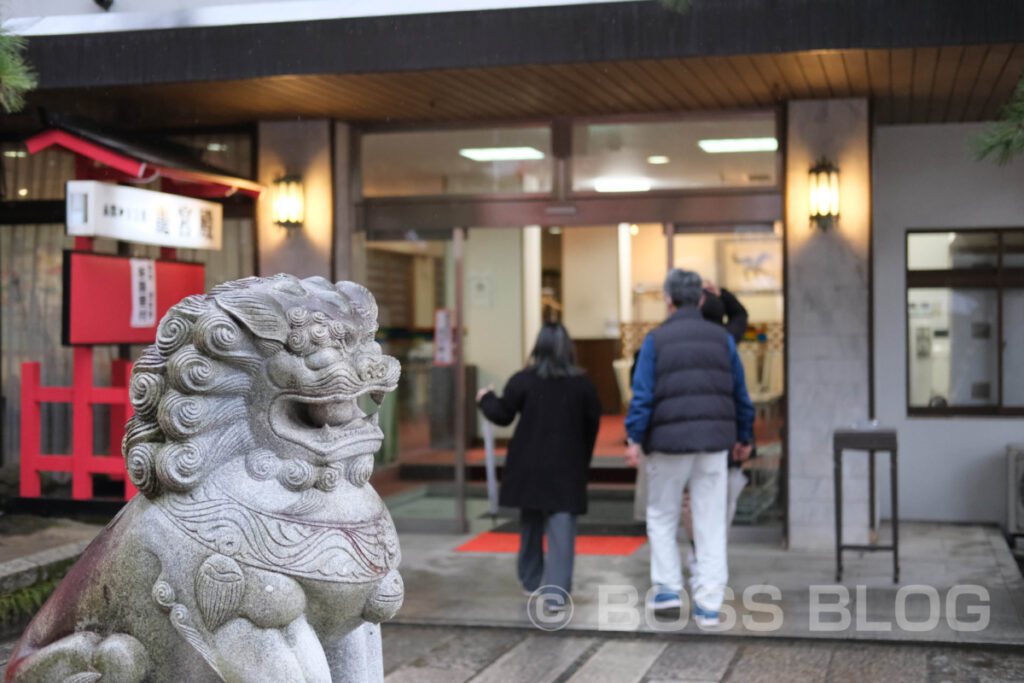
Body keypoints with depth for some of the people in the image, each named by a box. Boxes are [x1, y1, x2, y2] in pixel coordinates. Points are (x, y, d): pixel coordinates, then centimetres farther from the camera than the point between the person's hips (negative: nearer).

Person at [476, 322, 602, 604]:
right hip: (566, 468, -1)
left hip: (529, 465, 1)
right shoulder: (583, 384, -1)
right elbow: (593, 425, 4)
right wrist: (582, 461, 16)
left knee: (530, 522, 19)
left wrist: (486, 398, 20)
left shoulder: (523, 381, -6)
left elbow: (502, 415, -1)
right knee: (561, 527, -3)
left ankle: (531, 581, 32)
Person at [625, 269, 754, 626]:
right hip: (714, 442, 2)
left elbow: (642, 394, -9)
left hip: (669, 442, -2)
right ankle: (709, 603, 5)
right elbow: (740, 393, 10)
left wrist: (634, 439, -6)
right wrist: (743, 437, 20)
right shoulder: (722, 338, 6)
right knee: (711, 524, 5)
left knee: (661, 516, 16)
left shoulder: (656, 339, -2)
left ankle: (667, 586, 11)